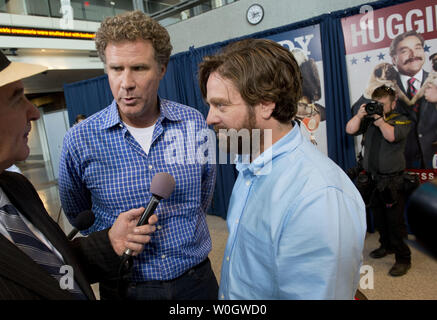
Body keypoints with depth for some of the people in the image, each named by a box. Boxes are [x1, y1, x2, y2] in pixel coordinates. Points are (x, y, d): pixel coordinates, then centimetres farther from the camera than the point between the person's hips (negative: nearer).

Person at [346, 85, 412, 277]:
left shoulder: (402, 120, 0)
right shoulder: (369, 120, 11)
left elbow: (391, 135, -19)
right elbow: (350, 130, 0)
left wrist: (380, 119, -14)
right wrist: (360, 114, -10)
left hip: (392, 180, -5)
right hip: (373, 178, 5)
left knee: (395, 220, -4)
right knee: (379, 217, 15)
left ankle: (403, 258, 8)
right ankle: (386, 246, 34)